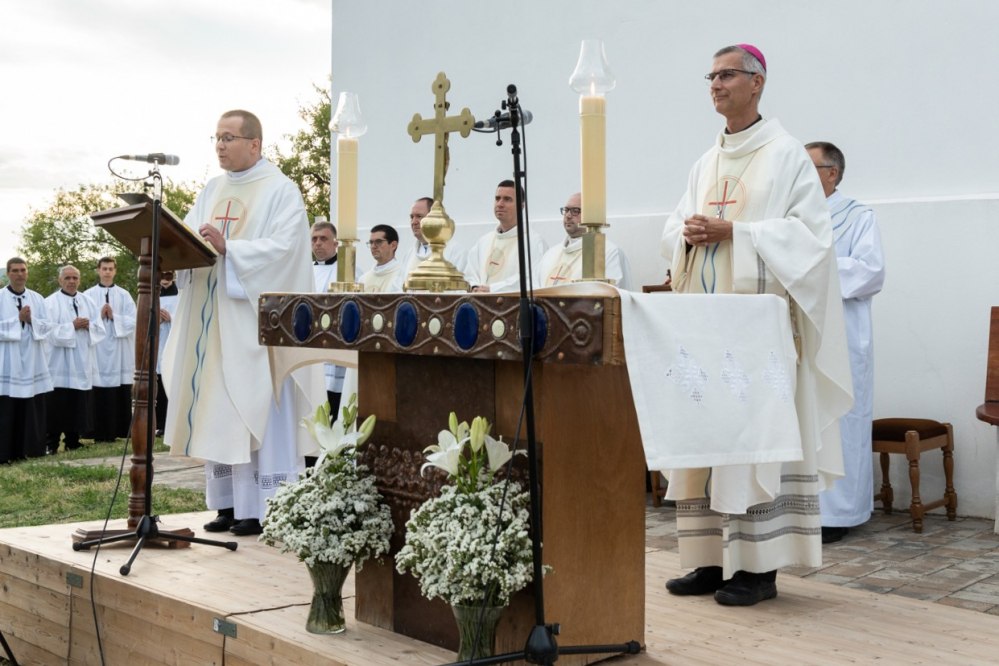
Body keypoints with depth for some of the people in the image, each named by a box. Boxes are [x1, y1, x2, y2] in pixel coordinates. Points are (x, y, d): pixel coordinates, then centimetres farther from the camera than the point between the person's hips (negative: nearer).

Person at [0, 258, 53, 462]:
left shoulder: (37, 298, 10)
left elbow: (45, 326, 5)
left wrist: (31, 320, -12)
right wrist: (18, 319, -15)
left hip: (32, 362, 3)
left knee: (33, 409, 5)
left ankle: (30, 449, 14)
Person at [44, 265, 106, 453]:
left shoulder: (88, 302, 12)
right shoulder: (51, 302, -1)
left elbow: (101, 329, 7)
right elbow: (50, 331, -12)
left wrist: (88, 326, -11)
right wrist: (72, 326, -15)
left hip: (82, 363, 4)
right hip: (60, 364, -4)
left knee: (79, 403, 5)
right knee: (57, 404, -5)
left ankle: (72, 441, 14)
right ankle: (51, 443, 1)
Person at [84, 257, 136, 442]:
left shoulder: (124, 295, 9)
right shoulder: (88, 295, 6)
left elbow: (133, 321, 1)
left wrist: (114, 317, -11)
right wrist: (99, 316, -14)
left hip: (120, 352, 1)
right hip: (97, 350, -1)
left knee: (121, 394, 2)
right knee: (99, 395, -3)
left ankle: (120, 430, 10)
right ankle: (101, 433, 3)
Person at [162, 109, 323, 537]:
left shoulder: (280, 191, -4)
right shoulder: (213, 190, 17)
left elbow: (283, 247, -16)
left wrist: (227, 248, -26)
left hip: (254, 320, -7)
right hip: (212, 320, 7)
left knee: (255, 410, -6)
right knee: (215, 410, 6)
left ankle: (262, 509, -1)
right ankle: (228, 503, 14)